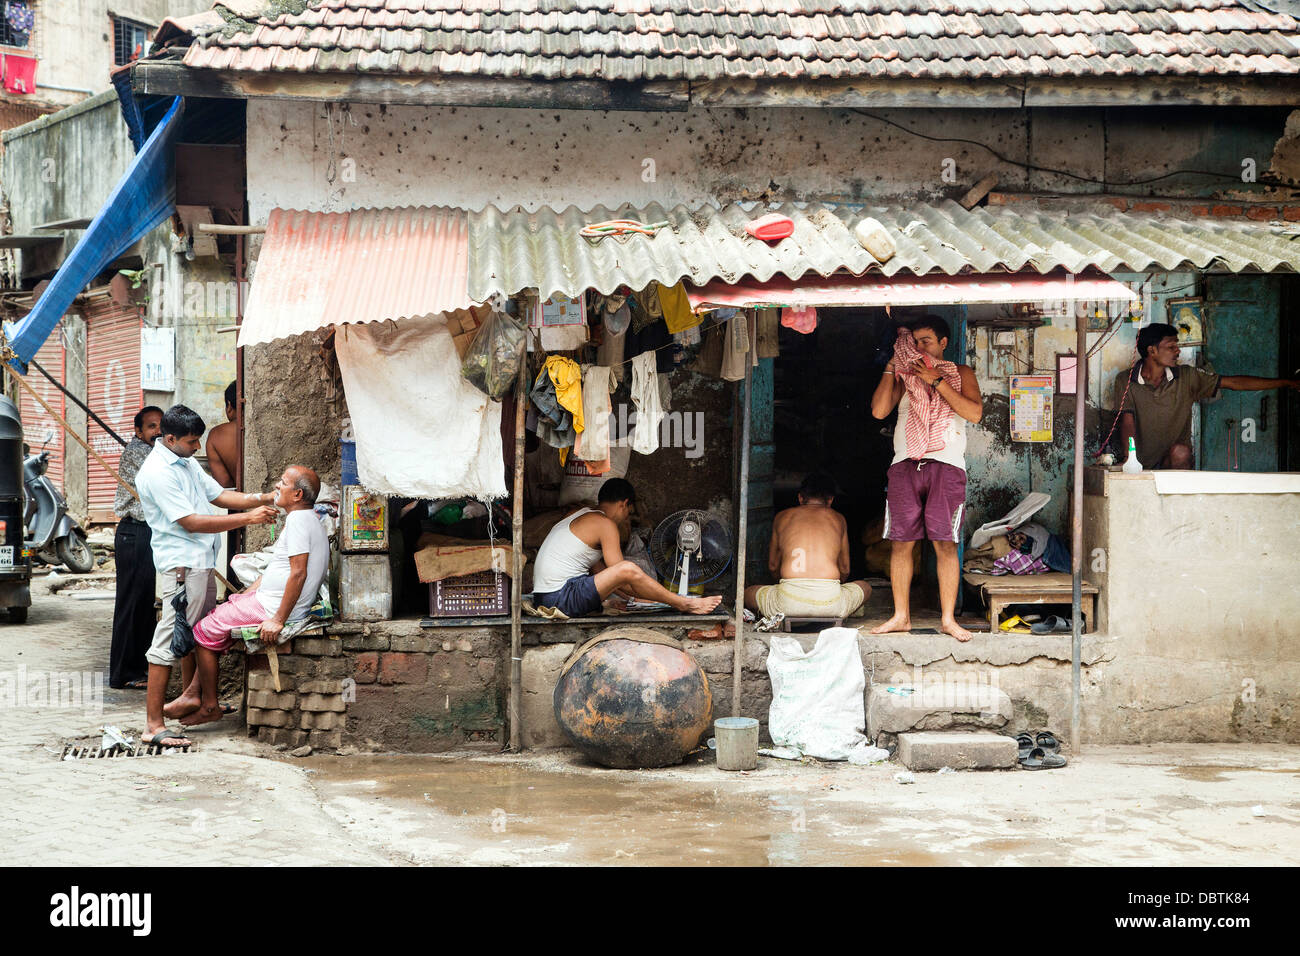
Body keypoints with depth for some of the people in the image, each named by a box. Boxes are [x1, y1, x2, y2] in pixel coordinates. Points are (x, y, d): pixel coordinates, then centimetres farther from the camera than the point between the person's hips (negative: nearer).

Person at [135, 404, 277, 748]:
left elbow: (219, 495, 18)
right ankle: (153, 726, -10)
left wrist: (265, 499, 4)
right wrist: (247, 518, -20)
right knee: (169, 642, -10)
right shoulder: (156, 472, -17)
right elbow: (191, 522, -20)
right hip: (181, 565, -10)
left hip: (202, 563, 10)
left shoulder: (187, 462, 14)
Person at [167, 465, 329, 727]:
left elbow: (298, 573, -26)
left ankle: (210, 705, 7)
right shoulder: (305, 519, 15)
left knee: (205, 631, -1)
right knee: (215, 618, 18)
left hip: (273, 606, -11)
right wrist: (245, 595, 18)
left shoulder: (298, 519, -18)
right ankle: (193, 694, 14)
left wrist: (278, 620, -26)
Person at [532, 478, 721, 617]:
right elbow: (621, 572, -8)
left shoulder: (581, 515, 21)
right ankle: (684, 605, -5)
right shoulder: (605, 524, -8)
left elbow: (600, 571, 25)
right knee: (628, 569, -20)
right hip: (561, 597, -10)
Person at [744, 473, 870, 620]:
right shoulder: (838, 519, 20)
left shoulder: (782, 517, 20)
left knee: (748, 593, 29)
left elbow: (773, 566, 28)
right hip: (830, 601, 0)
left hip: (788, 602, 0)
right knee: (865, 587, 32)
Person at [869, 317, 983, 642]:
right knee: (901, 542, 1)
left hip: (946, 466, -2)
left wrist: (936, 381, -8)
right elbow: (879, 410, 4)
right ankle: (901, 616, 9)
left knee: (945, 543, -6)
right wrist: (891, 367, 3)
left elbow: (974, 412, -6)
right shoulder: (904, 376, 17)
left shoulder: (960, 373, 11)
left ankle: (948, 618, 0)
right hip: (904, 466, 2)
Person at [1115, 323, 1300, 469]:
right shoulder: (1125, 381, -2)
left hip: (1176, 462, 3)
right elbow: (1127, 423, -9)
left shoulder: (1186, 377, 4)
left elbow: (1233, 383, 5)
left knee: (1180, 451, -32)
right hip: (1141, 465, -2)